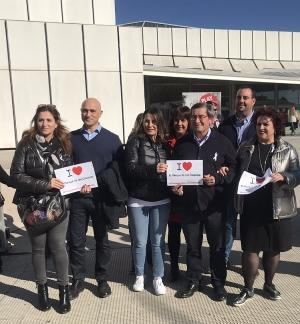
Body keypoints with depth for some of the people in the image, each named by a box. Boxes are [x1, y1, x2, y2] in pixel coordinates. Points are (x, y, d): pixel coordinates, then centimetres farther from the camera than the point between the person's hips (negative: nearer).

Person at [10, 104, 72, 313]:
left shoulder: (64, 144, 1)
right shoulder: (26, 144, -5)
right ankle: (42, 288, 31)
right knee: (38, 247, 11)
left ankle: (64, 289, 19)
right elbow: (16, 175, -10)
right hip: (32, 205, 0)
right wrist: (45, 184, -19)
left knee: (58, 246, 2)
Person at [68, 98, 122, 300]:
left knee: (102, 240, 11)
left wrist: (97, 184, -11)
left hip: (101, 197, -1)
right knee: (76, 241, 8)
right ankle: (78, 280, 27)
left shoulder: (112, 139, 1)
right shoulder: (71, 138, 6)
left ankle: (102, 280, 28)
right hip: (77, 197, 2)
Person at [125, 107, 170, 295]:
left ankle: (158, 278, 26)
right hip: (138, 200, -2)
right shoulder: (135, 142, -4)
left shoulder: (166, 143, 5)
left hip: (161, 200, 2)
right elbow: (131, 168, -14)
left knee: (158, 241, 10)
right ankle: (139, 276, 30)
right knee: (140, 241, 11)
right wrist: (153, 169, -27)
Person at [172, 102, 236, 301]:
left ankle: (219, 283, 31)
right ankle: (193, 281, 33)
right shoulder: (182, 143, 6)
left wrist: (217, 179, -15)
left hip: (214, 203, -2)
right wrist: (175, 185, -4)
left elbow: (234, 168, 0)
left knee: (217, 245, 12)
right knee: (192, 245, 15)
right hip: (189, 203, 2)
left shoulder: (222, 142, -2)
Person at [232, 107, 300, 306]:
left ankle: (269, 284, 36)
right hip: (250, 208, 1)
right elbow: (236, 173, 10)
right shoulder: (245, 148, 5)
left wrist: (283, 177, -22)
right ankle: (248, 289, 21)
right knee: (250, 249, 5)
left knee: (273, 249, 14)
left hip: (277, 209, 0)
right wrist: (236, 199, -3)